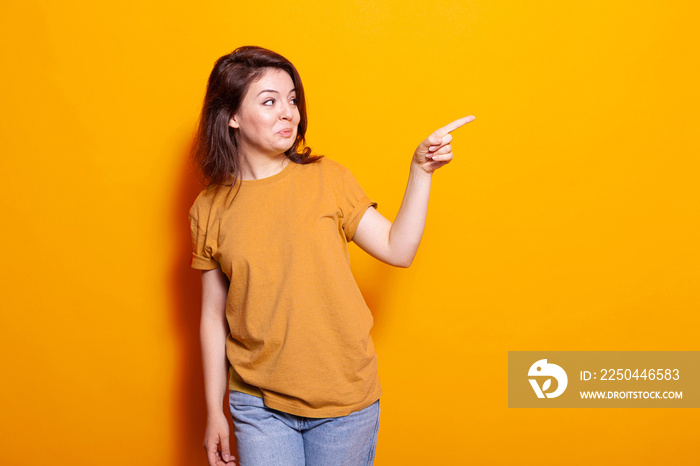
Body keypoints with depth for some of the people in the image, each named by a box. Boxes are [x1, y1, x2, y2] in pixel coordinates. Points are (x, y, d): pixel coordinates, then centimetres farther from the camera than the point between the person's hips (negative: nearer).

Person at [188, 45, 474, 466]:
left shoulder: (327, 179, -3)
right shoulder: (209, 210, -2)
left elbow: (398, 250, -4)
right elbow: (214, 316, 3)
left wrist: (421, 171, -12)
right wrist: (215, 412, 6)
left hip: (344, 398, 0)